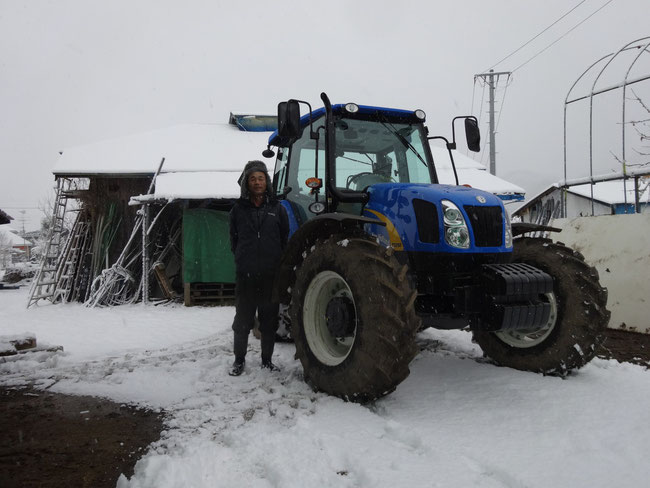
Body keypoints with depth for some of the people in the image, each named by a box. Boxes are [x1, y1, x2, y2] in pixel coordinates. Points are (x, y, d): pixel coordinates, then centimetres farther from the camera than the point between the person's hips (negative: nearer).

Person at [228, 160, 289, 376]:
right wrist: (243, 260, 8)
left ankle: (267, 359, 22)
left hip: (271, 275, 1)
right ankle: (239, 360, 19)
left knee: (269, 320, 8)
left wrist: (276, 261, 7)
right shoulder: (238, 209, 4)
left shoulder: (277, 208, 5)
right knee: (242, 320, 5)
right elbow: (234, 240, 11)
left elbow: (284, 239, 10)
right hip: (246, 275, 0)